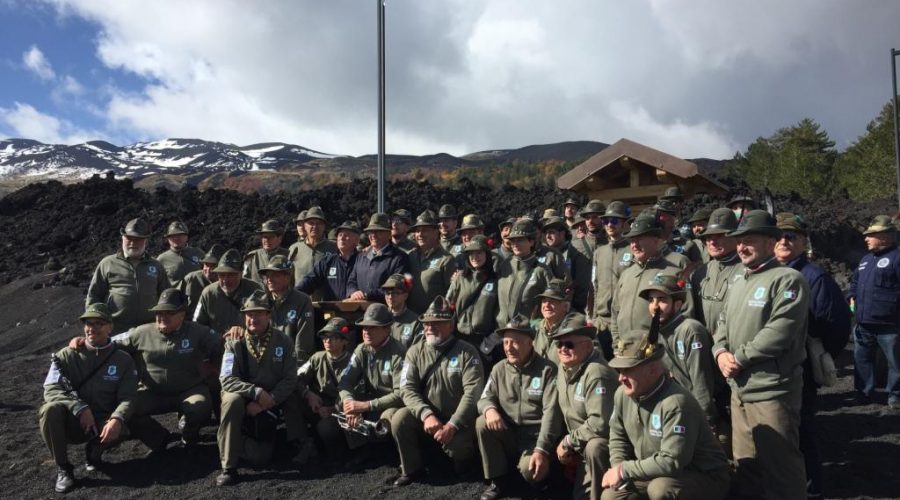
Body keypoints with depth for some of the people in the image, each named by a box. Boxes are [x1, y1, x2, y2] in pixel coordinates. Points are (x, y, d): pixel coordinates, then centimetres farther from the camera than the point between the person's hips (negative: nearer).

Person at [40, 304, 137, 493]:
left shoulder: (123, 360, 1)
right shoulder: (67, 356, 1)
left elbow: (127, 398, -8)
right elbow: (51, 390, -9)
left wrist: (116, 419, -31)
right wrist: (80, 408, -26)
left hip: (101, 423, -1)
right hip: (70, 421, 1)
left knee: (118, 430, -35)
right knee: (51, 408, -32)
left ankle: (95, 450, 2)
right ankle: (63, 468, -14)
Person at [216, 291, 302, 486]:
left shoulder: (283, 341, -8)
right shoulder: (235, 343, -10)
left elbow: (290, 379, -10)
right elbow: (227, 379, -18)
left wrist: (266, 402, -22)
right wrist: (256, 392, -32)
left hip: (270, 404, 1)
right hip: (242, 397, -1)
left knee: (260, 456, -6)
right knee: (232, 400, -37)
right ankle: (229, 467, -26)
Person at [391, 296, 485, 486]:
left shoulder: (466, 352, -9)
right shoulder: (415, 351, 1)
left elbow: (473, 392, -18)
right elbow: (407, 388, -8)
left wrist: (452, 425, -26)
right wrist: (426, 414, -25)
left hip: (458, 420, -3)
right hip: (426, 416, 3)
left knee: (456, 446, -31)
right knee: (399, 418, -23)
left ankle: (463, 454, 9)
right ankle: (412, 469, -1)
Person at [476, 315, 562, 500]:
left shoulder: (547, 370, -9)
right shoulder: (499, 369, 6)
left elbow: (551, 412, -16)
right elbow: (485, 398, 6)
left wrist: (542, 450, -26)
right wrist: (490, 409, -21)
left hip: (535, 436, -5)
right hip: (508, 434, 5)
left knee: (530, 471, -33)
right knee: (482, 423, -23)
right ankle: (498, 480, -6)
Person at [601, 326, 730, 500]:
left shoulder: (676, 403, -29)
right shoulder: (623, 394, -4)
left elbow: (671, 461, -32)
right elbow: (618, 436, 11)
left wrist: (625, 470, -23)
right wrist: (617, 469, -7)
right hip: (653, 475, 8)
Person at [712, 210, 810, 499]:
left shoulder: (788, 280, -12)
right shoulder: (738, 283, 15)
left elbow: (779, 332, -21)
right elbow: (724, 323, 17)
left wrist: (739, 358, -17)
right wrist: (720, 352, -3)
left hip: (771, 391, -8)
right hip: (738, 389, 8)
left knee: (780, 465, 3)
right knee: (744, 462, 18)